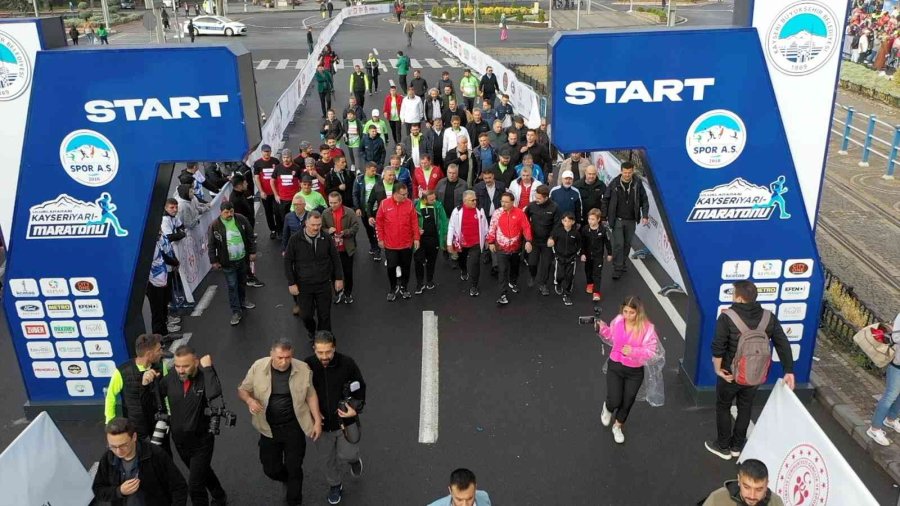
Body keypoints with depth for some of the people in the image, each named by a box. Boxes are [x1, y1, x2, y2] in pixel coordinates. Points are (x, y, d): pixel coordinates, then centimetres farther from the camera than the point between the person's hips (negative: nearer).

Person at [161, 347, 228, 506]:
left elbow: (214, 393, -44)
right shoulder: (170, 380, -12)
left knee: (195, 485, -3)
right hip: (179, 441, 5)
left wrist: (208, 368, -38)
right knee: (202, 472, 27)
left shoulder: (205, 378, -23)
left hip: (202, 441, -5)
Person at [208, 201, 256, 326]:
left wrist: (252, 252, 3)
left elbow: (250, 236, 3)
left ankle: (242, 301, 44)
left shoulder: (241, 220, -6)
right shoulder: (214, 226, -13)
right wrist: (214, 261, -4)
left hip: (242, 258, 3)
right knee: (232, 286, 0)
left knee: (242, 282, 21)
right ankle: (236, 311, 8)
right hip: (228, 262, -3)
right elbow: (211, 245, -6)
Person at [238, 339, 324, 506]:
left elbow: (311, 394, -1)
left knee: (294, 468, 9)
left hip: (294, 427, -1)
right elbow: (242, 390, -2)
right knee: (271, 469, 14)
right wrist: (249, 400, -24)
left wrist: (317, 421, -3)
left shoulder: (303, 369, -14)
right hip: (269, 428, 1)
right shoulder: (258, 367, -14)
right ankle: (289, 481, 50)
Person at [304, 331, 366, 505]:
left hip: (345, 421, -2)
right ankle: (335, 485, 48)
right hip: (321, 423, 2)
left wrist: (356, 409, -15)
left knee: (347, 456, 8)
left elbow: (360, 387, -4)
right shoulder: (307, 366, -18)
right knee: (327, 459, 20)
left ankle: (354, 459, 46)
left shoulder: (347, 364, -21)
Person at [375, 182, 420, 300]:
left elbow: (414, 222, -1)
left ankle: (403, 287, 33)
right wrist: (380, 239, -1)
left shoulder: (409, 204, -7)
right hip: (390, 244, -1)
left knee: (405, 266, 13)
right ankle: (393, 288, 28)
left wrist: (416, 238, -3)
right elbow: (379, 223, -2)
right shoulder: (384, 204, -10)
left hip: (407, 243, 1)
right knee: (391, 267, 7)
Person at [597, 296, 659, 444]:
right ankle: (607, 408, 34)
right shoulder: (617, 321, -10)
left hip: (635, 372, -1)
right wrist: (603, 328, -8)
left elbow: (651, 351, -17)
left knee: (627, 402, 14)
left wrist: (634, 351, -32)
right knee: (615, 401, -6)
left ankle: (617, 427, 42)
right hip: (615, 366, 1)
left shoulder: (647, 328, -20)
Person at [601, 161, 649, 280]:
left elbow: (644, 200, 5)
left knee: (627, 243, 13)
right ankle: (617, 268, 0)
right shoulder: (614, 184, -8)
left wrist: (644, 215, -3)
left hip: (631, 220, 3)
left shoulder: (637, 184, -3)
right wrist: (603, 216, -2)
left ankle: (622, 263, 31)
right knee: (618, 244, -8)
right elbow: (606, 200, -1)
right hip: (617, 220, -2)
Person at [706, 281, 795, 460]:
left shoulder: (727, 317, -20)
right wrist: (789, 371, -2)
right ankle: (737, 445, 36)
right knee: (745, 408, 22)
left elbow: (718, 346, -23)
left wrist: (718, 368, -10)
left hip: (731, 373, -4)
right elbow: (783, 344, -6)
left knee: (723, 407, 17)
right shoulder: (768, 317, -6)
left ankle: (723, 447, 28)